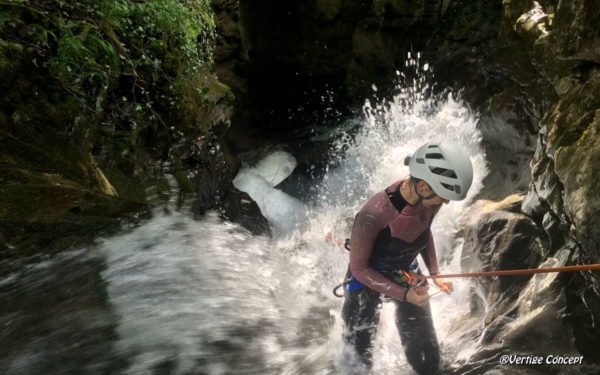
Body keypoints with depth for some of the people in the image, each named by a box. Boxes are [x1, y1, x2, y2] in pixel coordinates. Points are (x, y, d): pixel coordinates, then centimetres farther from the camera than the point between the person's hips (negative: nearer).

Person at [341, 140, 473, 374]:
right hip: (367, 280, -4)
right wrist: (402, 294, -24)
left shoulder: (430, 201, -20)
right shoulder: (373, 215, -37)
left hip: (408, 276, 5)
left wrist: (435, 273, 0)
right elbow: (359, 268, -22)